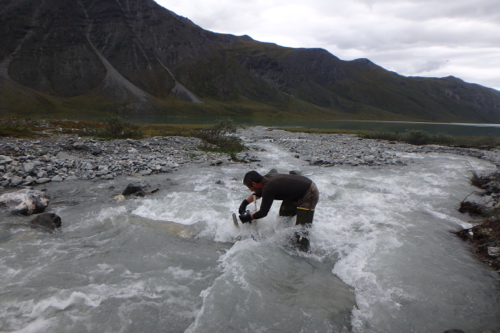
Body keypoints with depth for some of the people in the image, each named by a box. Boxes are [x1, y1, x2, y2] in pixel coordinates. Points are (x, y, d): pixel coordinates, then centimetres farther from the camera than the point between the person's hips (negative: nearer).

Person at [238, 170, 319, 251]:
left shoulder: (269, 188, -29)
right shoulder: (266, 178, -3)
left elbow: (263, 213, -19)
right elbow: (259, 193, 21)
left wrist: (249, 217, -3)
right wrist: (245, 203, 18)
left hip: (309, 195, -10)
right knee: (283, 216, 20)